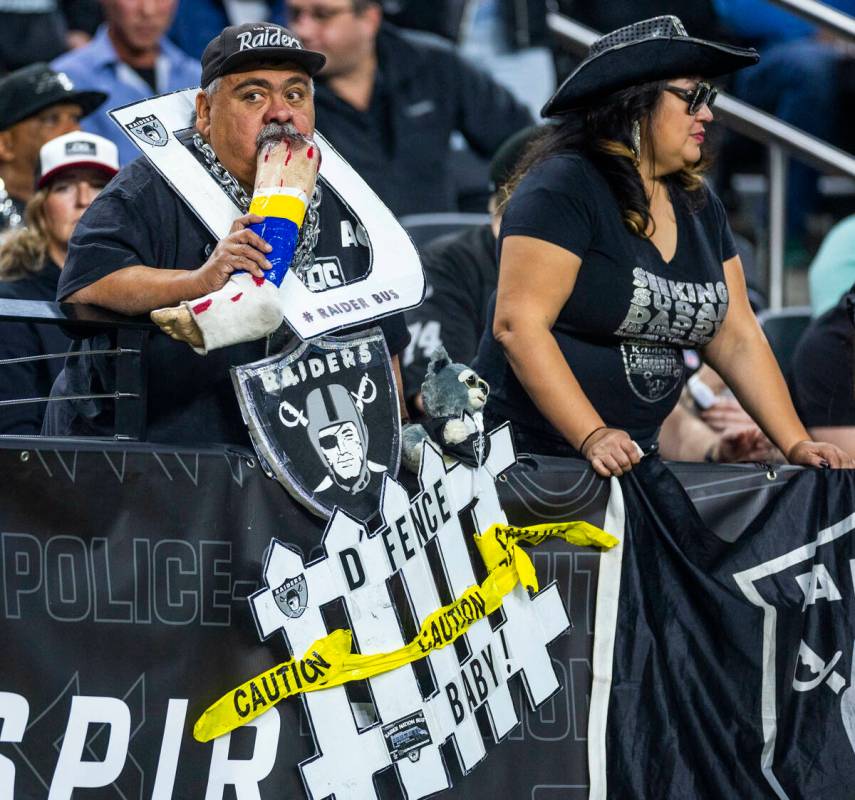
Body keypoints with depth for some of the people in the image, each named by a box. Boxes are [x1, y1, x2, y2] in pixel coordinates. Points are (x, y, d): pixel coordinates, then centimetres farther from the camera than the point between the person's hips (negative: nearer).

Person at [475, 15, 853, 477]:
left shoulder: (699, 207, 12)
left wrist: (797, 446, 2)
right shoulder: (562, 188, -12)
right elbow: (517, 324, -19)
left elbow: (737, 340, 14)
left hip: (632, 459, 7)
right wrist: (593, 438, -27)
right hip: (531, 453, -7)